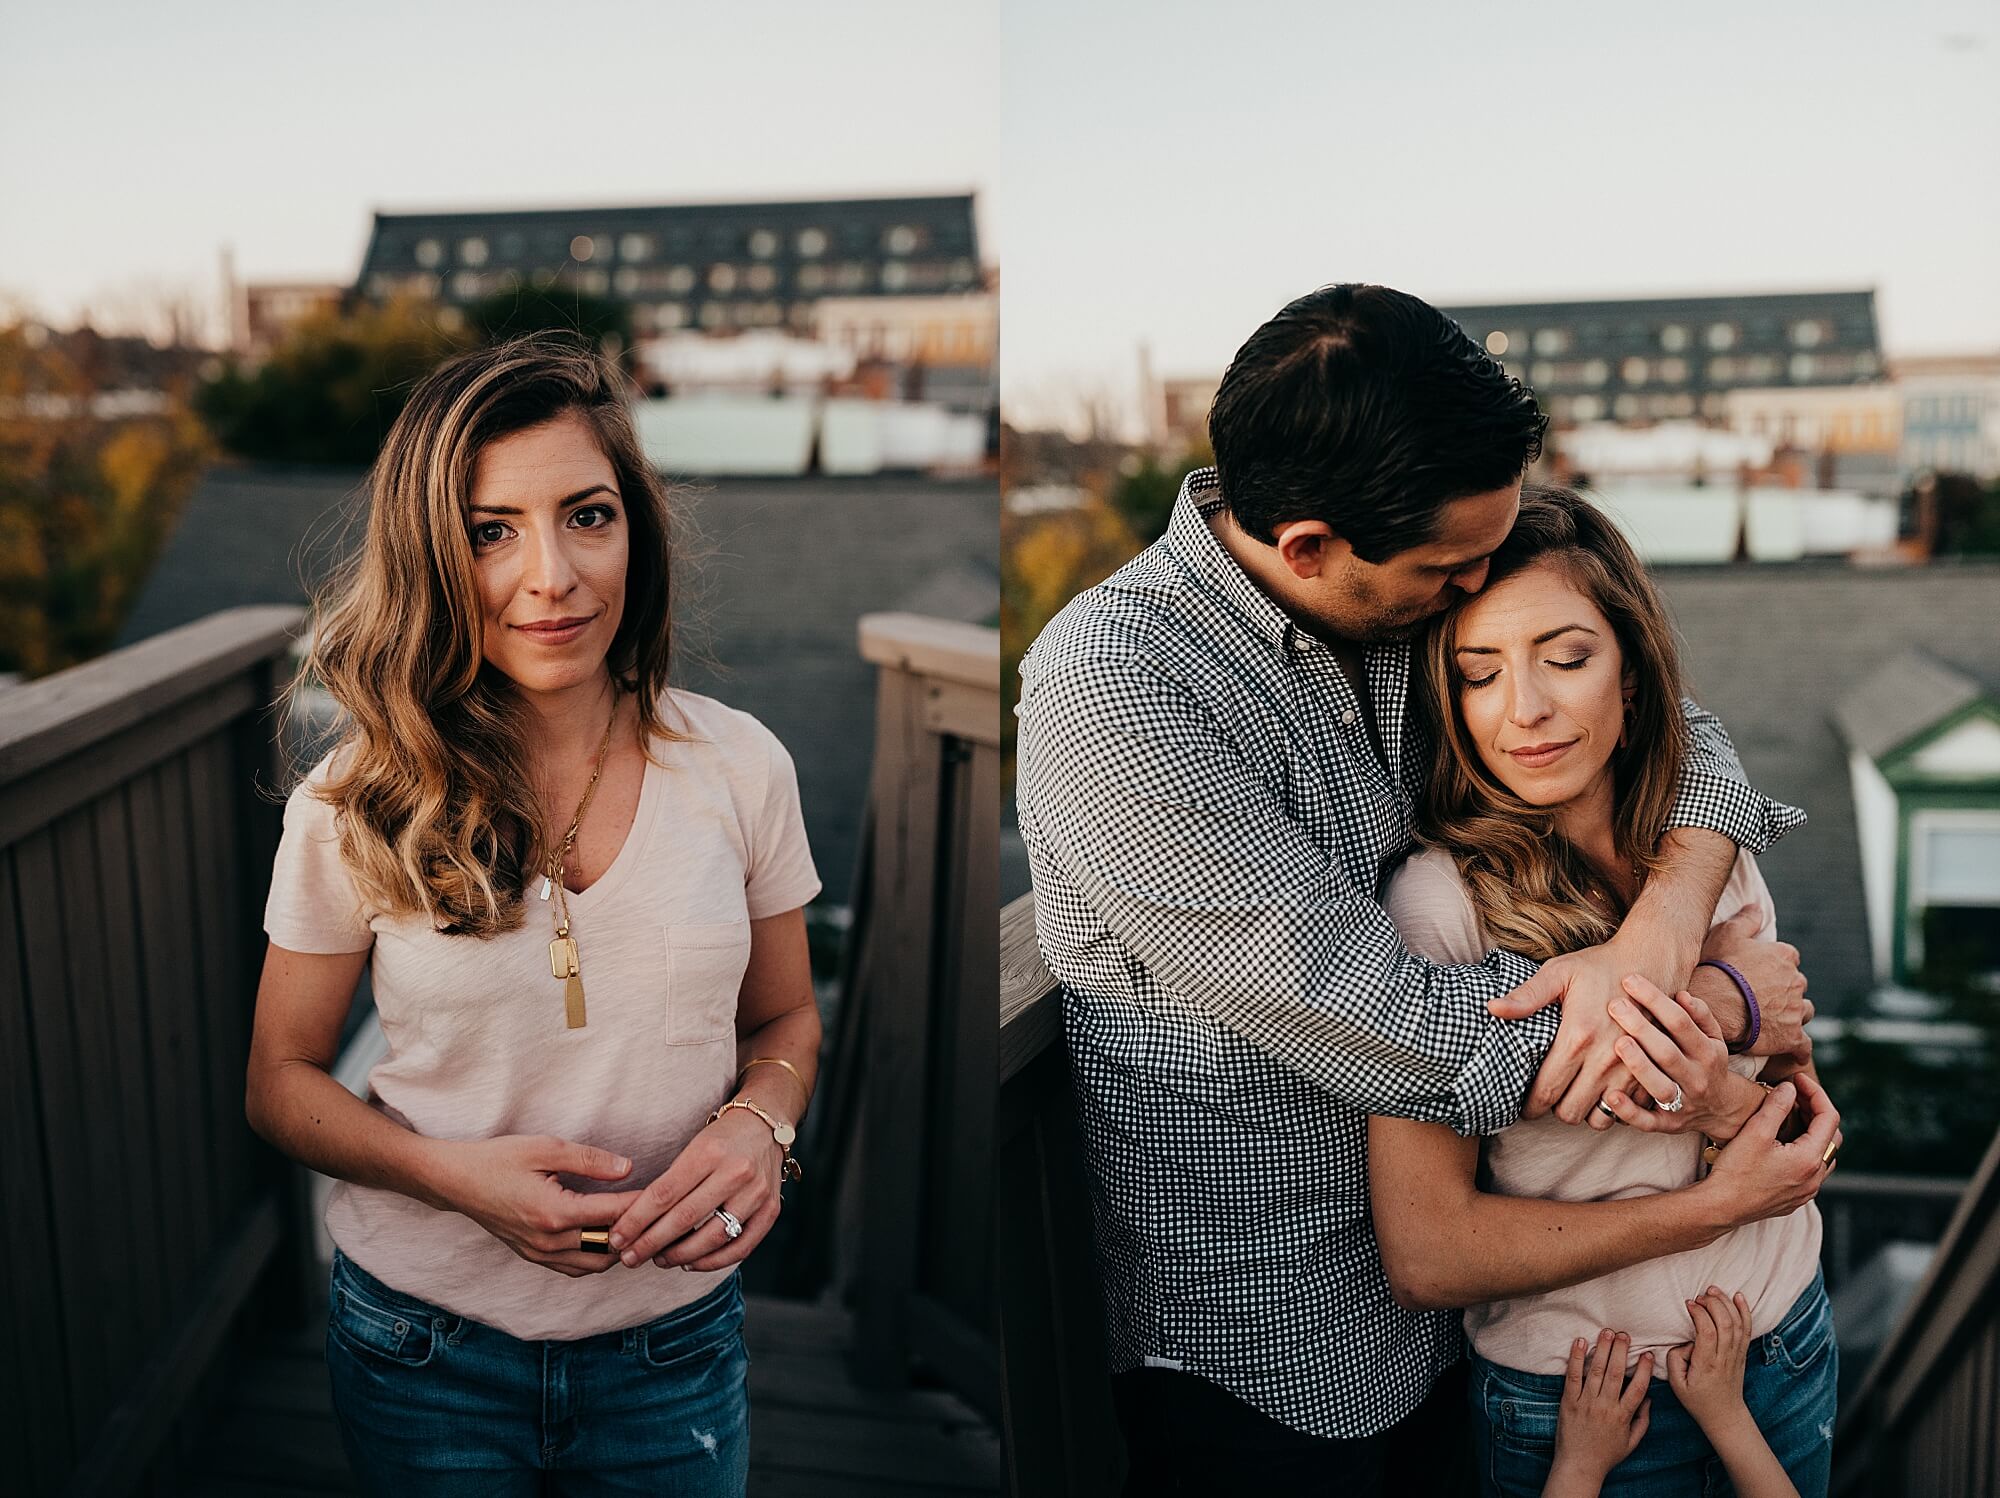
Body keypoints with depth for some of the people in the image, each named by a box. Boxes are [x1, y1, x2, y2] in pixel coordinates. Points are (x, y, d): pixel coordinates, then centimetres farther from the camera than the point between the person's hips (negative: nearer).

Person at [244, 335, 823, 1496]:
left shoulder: (740, 767, -8)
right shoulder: (354, 808, -11)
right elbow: (283, 1081, -1)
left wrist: (759, 1127, -17)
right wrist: (452, 1173, -19)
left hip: (678, 1339, 1)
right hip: (427, 1345, -1)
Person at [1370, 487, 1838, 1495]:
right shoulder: (1439, 902, -24)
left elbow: (1806, 1124, 1)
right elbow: (1425, 1259, -24)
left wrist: (1731, 1103, -23)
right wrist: (1718, 1201, -20)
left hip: (1787, 1347, 6)